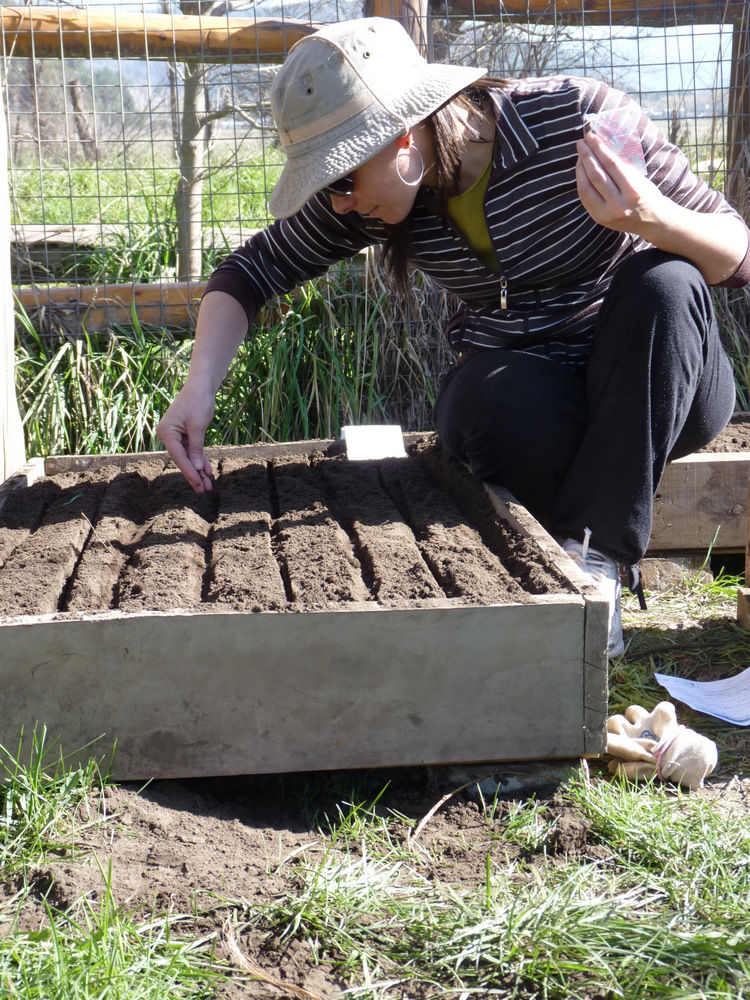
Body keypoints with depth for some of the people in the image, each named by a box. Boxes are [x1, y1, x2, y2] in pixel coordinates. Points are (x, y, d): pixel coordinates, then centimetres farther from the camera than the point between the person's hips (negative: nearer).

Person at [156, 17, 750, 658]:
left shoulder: (579, 118, -21)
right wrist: (199, 387, -17)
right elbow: (253, 269, -1)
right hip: (523, 391, 1)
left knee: (663, 282, -33)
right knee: (500, 404, -34)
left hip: (665, 386, -1)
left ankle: (594, 556, -27)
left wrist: (651, 217, -38)